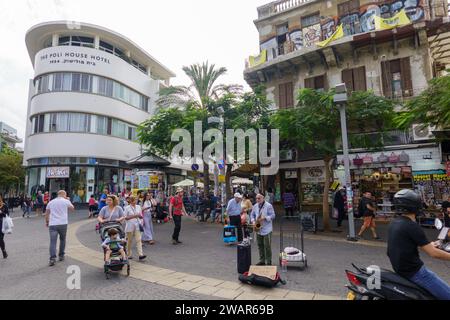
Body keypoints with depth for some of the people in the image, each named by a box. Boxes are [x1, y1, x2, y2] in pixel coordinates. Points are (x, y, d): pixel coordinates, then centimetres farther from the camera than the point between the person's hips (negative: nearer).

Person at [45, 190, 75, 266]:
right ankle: (61, 256, 23)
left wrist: (47, 221, 30)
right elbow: (72, 209, 17)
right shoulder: (66, 201, 2)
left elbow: (47, 213, 17)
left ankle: (52, 258, -16)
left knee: (53, 241, -4)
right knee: (62, 239, 17)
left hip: (52, 224, 1)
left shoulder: (51, 202, 13)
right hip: (63, 224, -1)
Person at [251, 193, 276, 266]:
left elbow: (273, 216, -10)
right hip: (258, 229, 6)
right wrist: (253, 221, -3)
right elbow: (252, 215, 16)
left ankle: (269, 262, 9)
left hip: (267, 229, -6)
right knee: (260, 245, 12)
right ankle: (262, 261, 23)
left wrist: (264, 218, -22)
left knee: (267, 246, -2)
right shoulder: (255, 206, 9)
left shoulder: (268, 206, -8)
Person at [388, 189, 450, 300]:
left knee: (433, 276, 31)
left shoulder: (394, 223, 6)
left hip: (400, 268, 10)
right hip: (414, 271, -9)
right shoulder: (412, 226, -22)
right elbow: (433, 253, -19)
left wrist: (429, 245, 32)